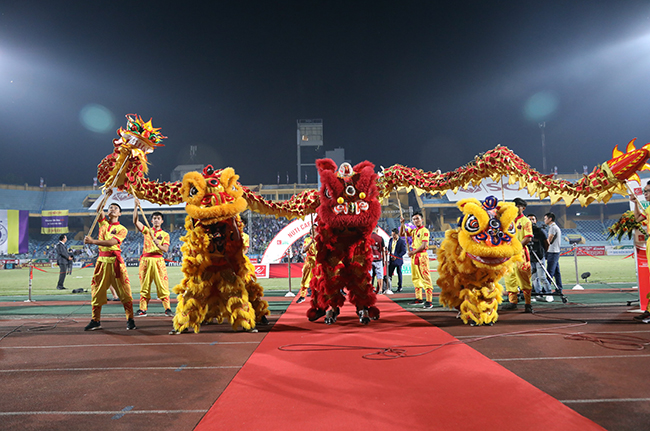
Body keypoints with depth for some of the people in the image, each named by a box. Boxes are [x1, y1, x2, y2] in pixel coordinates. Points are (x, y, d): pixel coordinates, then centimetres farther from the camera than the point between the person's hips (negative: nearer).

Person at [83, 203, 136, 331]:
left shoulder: (122, 229, 0)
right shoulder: (103, 223, 14)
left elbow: (111, 242, -15)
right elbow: (99, 210, -2)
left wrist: (93, 241, -21)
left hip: (115, 261, -4)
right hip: (102, 260, 4)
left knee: (124, 290, -4)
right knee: (97, 290, 7)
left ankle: (130, 319, 1)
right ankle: (96, 320, 16)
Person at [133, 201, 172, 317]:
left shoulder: (165, 234, 8)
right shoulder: (147, 230, 13)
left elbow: (165, 249, -4)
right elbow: (135, 221, 0)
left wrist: (157, 243, -22)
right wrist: (136, 207, -5)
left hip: (158, 260, -2)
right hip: (145, 259, 2)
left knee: (162, 285, -5)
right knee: (144, 285, 4)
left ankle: (167, 309, -3)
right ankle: (142, 309, 11)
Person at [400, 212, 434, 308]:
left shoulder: (424, 231, -8)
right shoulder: (413, 231, 16)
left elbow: (424, 245, -15)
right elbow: (402, 233, 20)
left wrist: (413, 252, -13)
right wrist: (402, 223, 7)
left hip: (422, 255, -8)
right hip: (413, 256, 8)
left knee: (425, 278, -10)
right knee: (415, 278, 12)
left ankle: (429, 301, -11)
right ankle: (418, 299, 20)